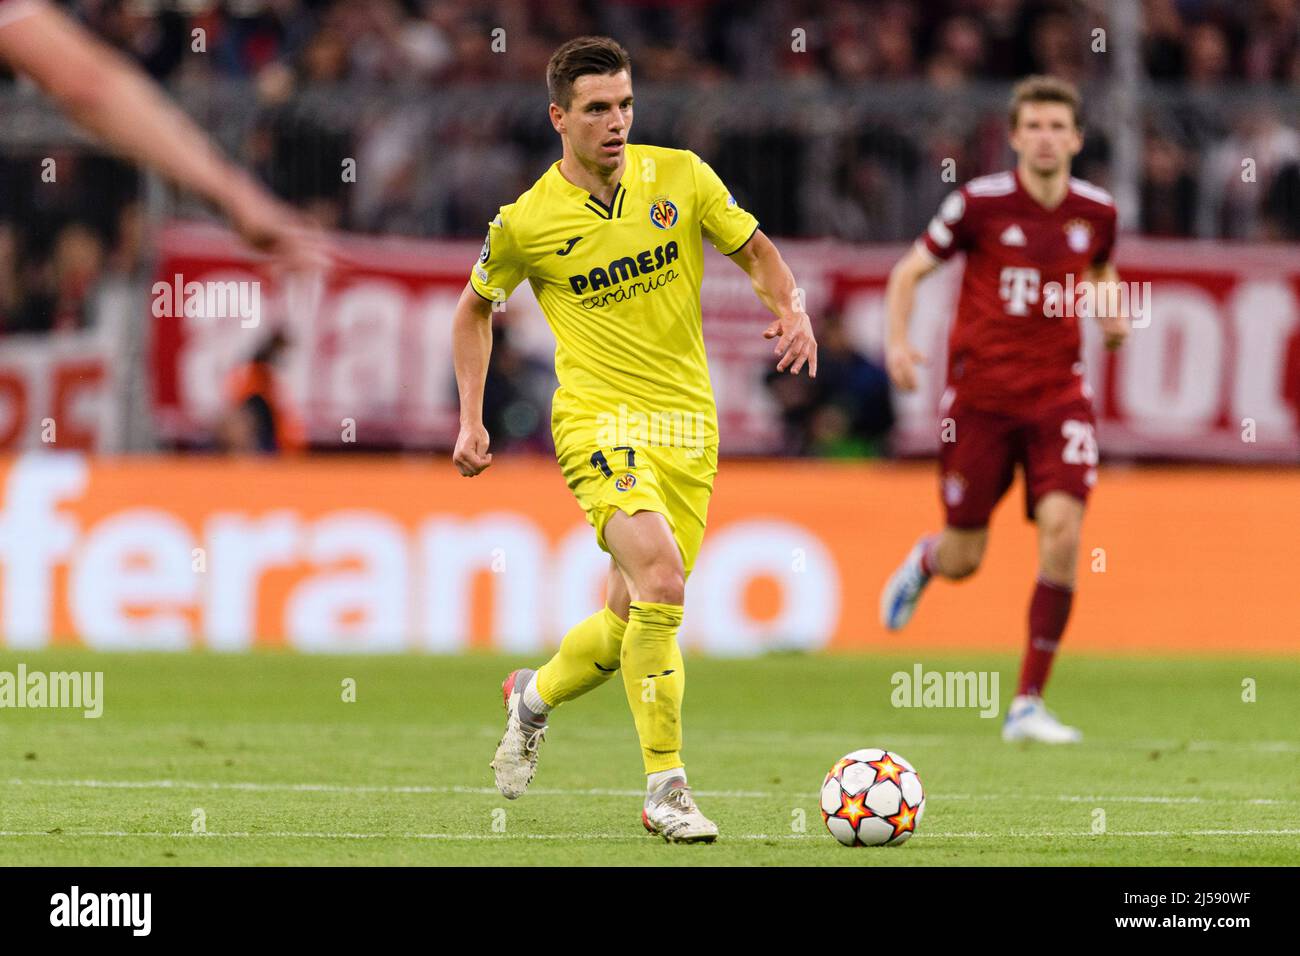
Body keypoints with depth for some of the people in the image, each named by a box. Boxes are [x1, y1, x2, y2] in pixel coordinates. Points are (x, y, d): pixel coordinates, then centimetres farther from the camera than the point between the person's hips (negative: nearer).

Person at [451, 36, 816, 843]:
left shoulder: (681, 177, 0)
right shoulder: (526, 223, -5)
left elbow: (755, 250, 12)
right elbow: (475, 309, 13)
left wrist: (791, 309, -8)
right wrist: (471, 420, 7)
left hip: (688, 425, 4)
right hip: (599, 420, -4)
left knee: (632, 620, 9)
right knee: (660, 582, -26)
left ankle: (536, 695, 43)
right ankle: (666, 789, -18)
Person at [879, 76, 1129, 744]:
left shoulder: (1096, 211, 2)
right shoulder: (981, 202, -8)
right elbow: (908, 271, 1)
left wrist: (1113, 313, 3)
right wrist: (897, 342, -14)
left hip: (1057, 395, 2)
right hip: (980, 394, -2)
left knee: (1062, 531, -18)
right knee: (963, 560, 3)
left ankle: (1028, 704, -10)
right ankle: (924, 562, 46)